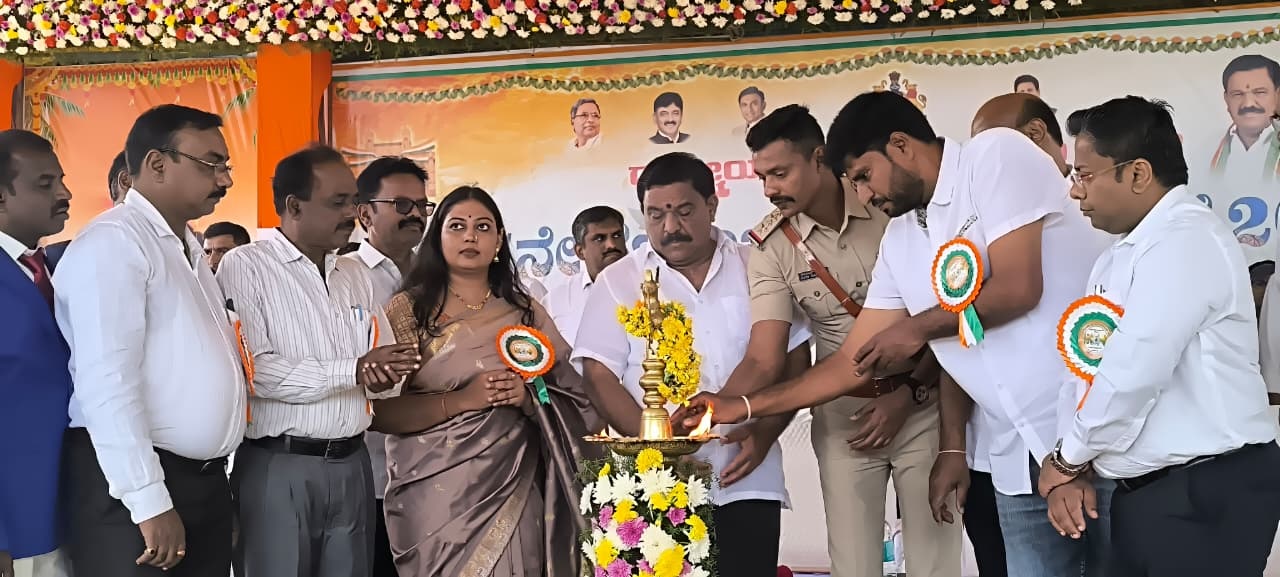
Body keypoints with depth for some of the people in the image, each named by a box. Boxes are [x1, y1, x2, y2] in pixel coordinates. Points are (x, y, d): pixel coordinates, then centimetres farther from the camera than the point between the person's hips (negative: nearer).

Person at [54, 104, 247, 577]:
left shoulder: (191, 249, 17)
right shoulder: (113, 242, -12)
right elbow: (106, 382, -20)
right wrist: (149, 500, -22)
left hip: (205, 480, 9)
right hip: (132, 484, -8)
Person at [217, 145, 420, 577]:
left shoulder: (357, 276, 16)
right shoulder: (245, 267, -6)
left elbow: (384, 363, 15)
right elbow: (253, 370, -18)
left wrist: (383, 374, -10)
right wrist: (352, 371, -14)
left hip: (351, 464, 6)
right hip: (277, 467, -6)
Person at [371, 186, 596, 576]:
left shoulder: (526, 311, 9)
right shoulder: (408, 309, 0)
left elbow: (575, 403, 9)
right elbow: (380, 411, -8)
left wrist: (528, 397, -10)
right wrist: (462, 400, -18)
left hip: (515, 490, 3)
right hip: (437, 493, -2)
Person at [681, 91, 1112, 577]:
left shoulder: (998, 156, -7)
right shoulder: (900, 241, 12)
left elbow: (1018, 289, -17)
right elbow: (853, 364, 15)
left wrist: (916, 328, -3)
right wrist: (742, 407, 10)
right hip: (1019, 455, 6)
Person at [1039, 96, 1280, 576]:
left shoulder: (1187, 239, -15)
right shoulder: (1118, 258, 17)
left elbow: (1133, 372, -21)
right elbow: (1091, 364, 13)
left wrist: (1067, 458, -8)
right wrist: (1072, 471, 0)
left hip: (1207, 491, -9)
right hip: (1142, 491, 9)